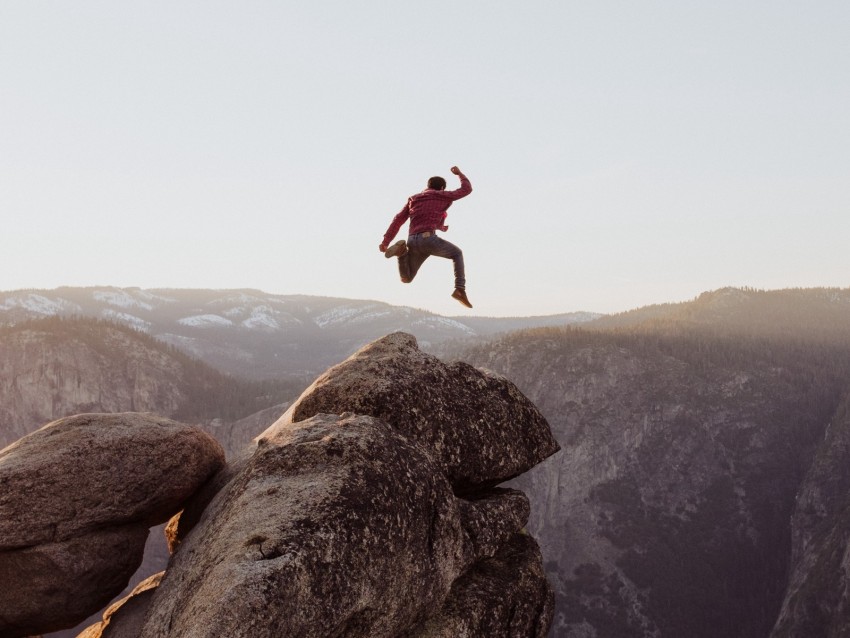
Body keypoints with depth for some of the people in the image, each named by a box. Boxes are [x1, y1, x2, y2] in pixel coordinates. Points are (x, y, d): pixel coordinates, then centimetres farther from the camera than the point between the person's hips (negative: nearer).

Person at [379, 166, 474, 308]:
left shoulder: (413, 199, 25)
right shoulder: (443, 196, 13)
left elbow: (398, 220, 15)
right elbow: (467, 189, 22)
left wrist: (386, 241, 11)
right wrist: (459, 173, 40)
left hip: (413, 241, 4)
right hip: (429, 239, -4)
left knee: (406, 279, 19)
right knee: (457, 254, 24)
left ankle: (402, 251, -10)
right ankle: (460, 290, 6)